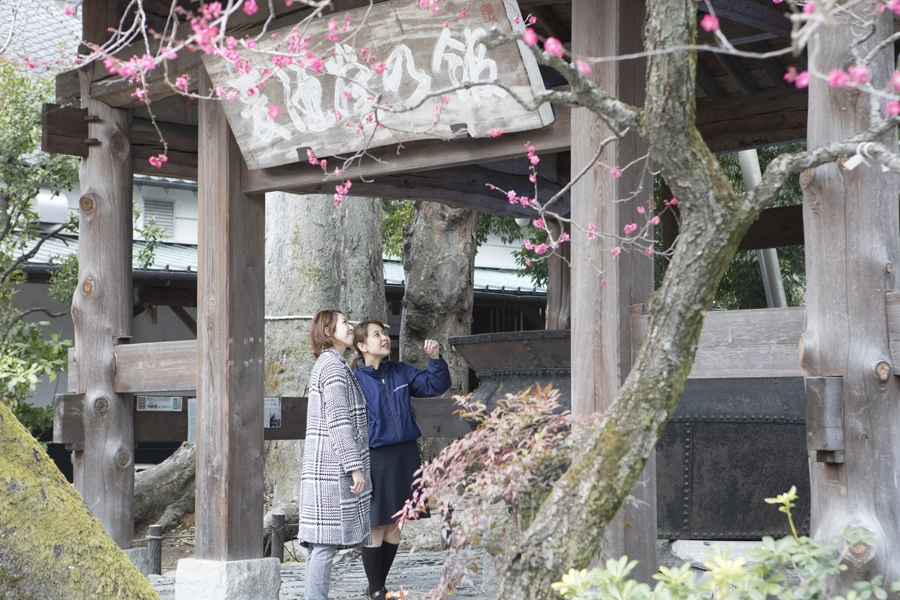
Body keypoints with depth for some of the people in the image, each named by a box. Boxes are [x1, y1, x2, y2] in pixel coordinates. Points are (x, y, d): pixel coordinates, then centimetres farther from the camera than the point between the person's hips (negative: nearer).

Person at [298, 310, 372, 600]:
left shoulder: (326, 364, 22)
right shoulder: (334, 365, -10)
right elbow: (338, 421, -17)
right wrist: (355, 467, -18)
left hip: (321, 467, 10)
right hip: (334, 466, -10)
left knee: (320, 541, 8)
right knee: (326, 541, -10)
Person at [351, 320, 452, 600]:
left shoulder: (401, 372, 7)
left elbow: (436, 385, 8)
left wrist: (435, 358, -10)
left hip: (405, 455, 5)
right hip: (376, 458, -5)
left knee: (395, 527, 10)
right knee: (376, 528, 2)